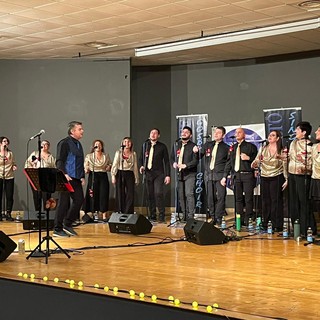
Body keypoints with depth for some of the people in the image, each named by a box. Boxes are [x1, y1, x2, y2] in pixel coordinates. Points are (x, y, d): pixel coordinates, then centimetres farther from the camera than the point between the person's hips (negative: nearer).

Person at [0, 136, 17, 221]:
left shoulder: (10, 153, 12)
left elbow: (14, 163, 18)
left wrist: (14, 166, -3)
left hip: (9, 177, 3)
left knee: (9, 196, -1)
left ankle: (8, 214, 7)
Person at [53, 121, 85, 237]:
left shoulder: (78, 144, 18)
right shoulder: (64, 143, -7)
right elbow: (59, 161, -13)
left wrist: (82, 176, 13)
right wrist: (64, 174, -24)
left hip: (76, 179, 8)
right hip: (67, 178, -8)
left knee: (79, 200, 4)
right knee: (63, 203, -3)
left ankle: (67, 224, 17)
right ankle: (57, 229, 6)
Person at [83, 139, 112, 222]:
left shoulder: (106, 156, 13)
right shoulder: (89, 156, 7)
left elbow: (110, 164, 21)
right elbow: (85, 167, 5)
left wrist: (109, 167, -1)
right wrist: (86, 170, -17)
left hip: (103, 176, 1)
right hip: (93, 177, -1)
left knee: (104, 195, -6)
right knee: (93, 196, -4)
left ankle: (104, 216, -4)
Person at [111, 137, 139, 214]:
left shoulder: (133, 154, 12)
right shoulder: (118, 152, 7)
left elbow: (135, 166, 13)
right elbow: (115, 164, 3)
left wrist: (136, 178, 11)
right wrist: (113, 175, -6)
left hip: (130, 174, 1)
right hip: (120, 174, -1)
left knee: (130, 195, -7)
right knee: (120, 195, 0)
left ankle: (128, 213, -2)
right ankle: (120, 213, 7)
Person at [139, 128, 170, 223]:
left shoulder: (162, 146, 3)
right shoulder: (145, 145, 13)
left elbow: (166, 161, 3)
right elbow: (141, 158, 22)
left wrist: (167, 175, -3)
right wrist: (141, 166, 1)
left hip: (158, 173, -4)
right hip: (148, 173, 4)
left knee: (159, 194, -16)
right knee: (150, 195, 4)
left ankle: (161, 216, -9)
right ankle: (152, 216, 12)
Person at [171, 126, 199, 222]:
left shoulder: (193, 146, -3)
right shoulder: (176, 145, 14)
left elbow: (195, 161, -9)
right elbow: (172, 157, 22)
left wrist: (185, 165, -21)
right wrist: (173, 163, 1)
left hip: (189, 174, -5)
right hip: (179, 174, 5)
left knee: (189, 194, -15)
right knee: (181, 196, 7)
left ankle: (190, 216, -12)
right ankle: (184, 216, 15)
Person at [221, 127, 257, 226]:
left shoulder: (250, 146, 5)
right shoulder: (233, 147, 17)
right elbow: (229, 162, 16)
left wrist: (249, 158, -14)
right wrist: (225, 176, 11)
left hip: (247, 175, -4)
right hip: (236, 175, 4)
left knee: (248, 198, -5)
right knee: (238, 198, 4)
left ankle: (248, 221, -1)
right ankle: (239, 221, 8)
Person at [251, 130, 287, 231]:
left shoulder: (282, 151, -1)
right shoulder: (263, 149, 7)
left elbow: (285, 166, -1)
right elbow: (257, 161, 6)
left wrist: (286, 179, -6)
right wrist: (254, 164, -17)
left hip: (276, 178, -3)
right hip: (264, 177, 3)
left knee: (276, 201, -1)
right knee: (265, 201, 6)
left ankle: (277, 225, 5)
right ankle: (265, 224, 14)